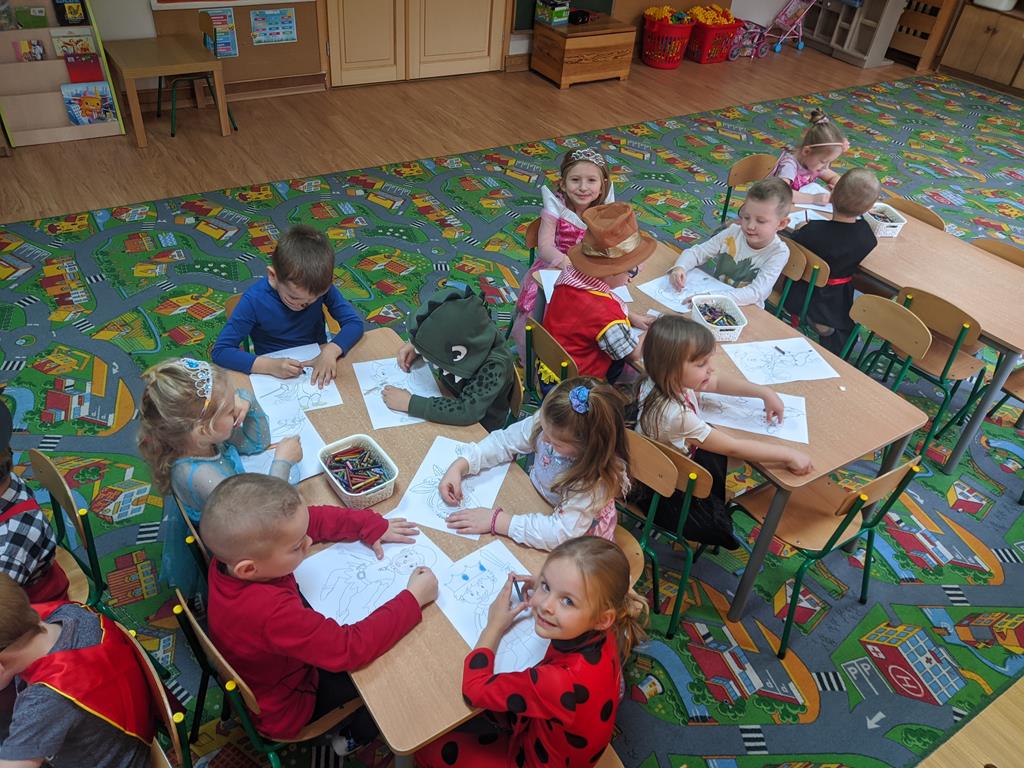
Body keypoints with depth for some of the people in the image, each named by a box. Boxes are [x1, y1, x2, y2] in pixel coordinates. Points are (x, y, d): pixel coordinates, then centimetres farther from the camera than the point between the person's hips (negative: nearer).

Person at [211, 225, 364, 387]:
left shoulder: (322, 287, -14)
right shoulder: (254, 300, -20)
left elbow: (354, 322, -9)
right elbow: (220, 351, -18)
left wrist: (331, 350, -28)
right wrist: (270, 365, -31)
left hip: (319, 369, 1)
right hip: (276, 379, -1)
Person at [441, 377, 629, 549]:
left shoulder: (596, 478, -36)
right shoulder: (547, 423, -22)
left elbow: (562, 534, -38)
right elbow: (504, 441, -9)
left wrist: (495, 521, -37)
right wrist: (459, 466, -21)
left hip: (574, 548, -5)